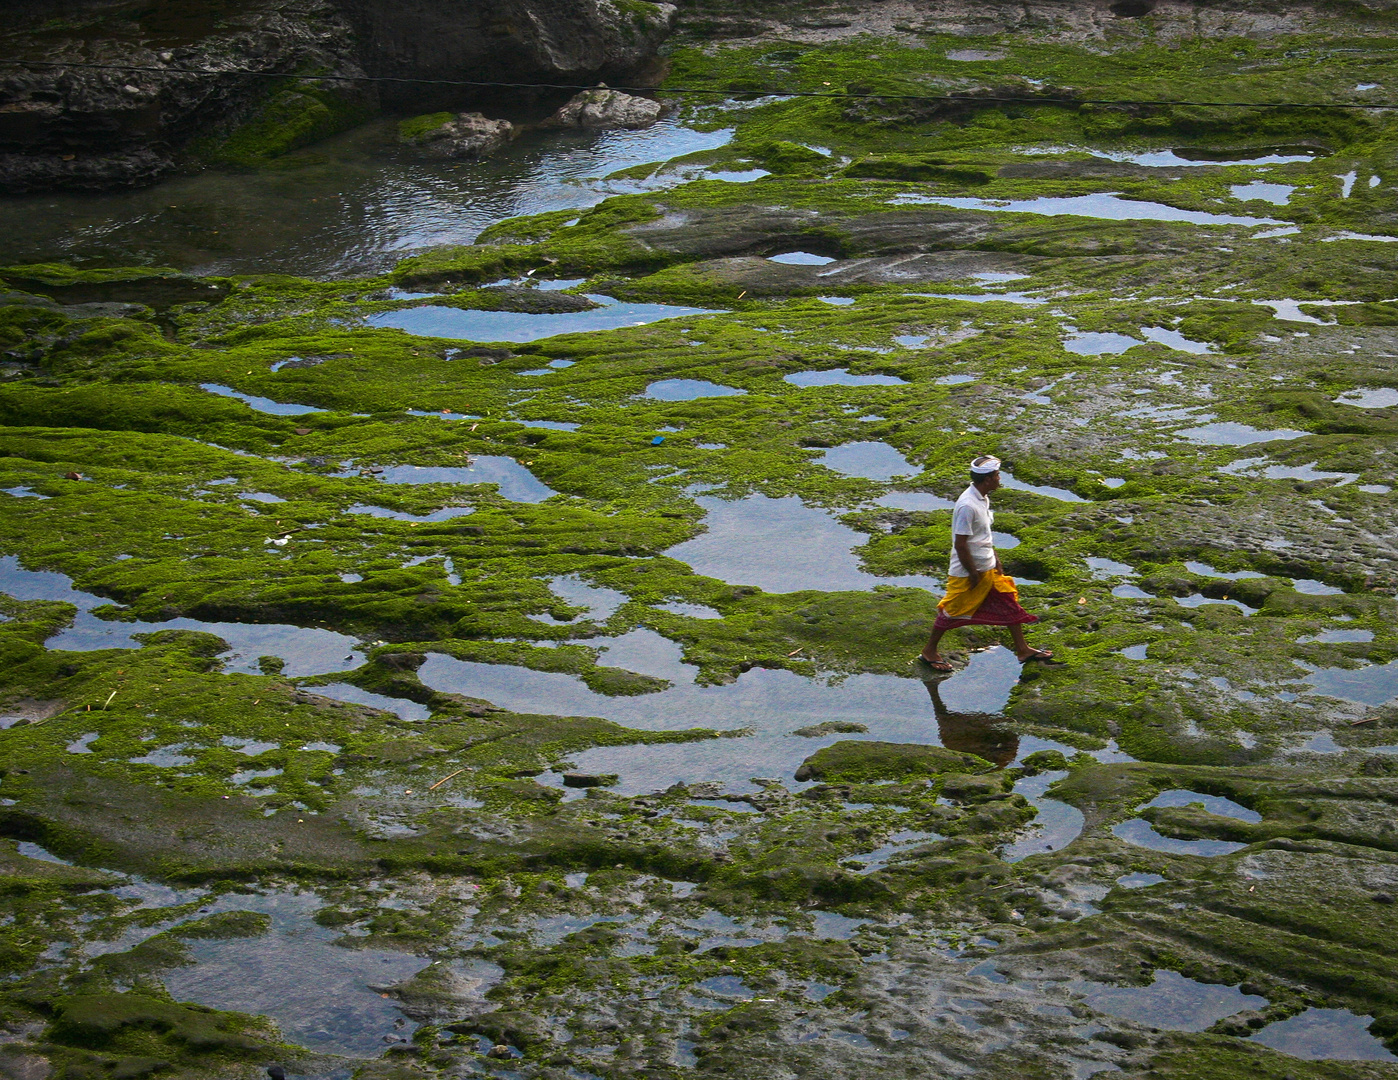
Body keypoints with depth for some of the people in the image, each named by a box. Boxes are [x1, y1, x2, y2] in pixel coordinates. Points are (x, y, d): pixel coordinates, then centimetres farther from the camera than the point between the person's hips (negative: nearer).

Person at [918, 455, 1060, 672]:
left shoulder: (983, 499, 3)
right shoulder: (968, 506, -28)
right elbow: (960, 544, -25)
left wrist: (996, 562, 16)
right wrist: (973, 573, -19)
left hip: (988, 568, 9)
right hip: (967, 572, -9)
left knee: (1009, 602, 13)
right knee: (953, 611, 6)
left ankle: (1022, 650, 25)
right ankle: (929, 651, 23)